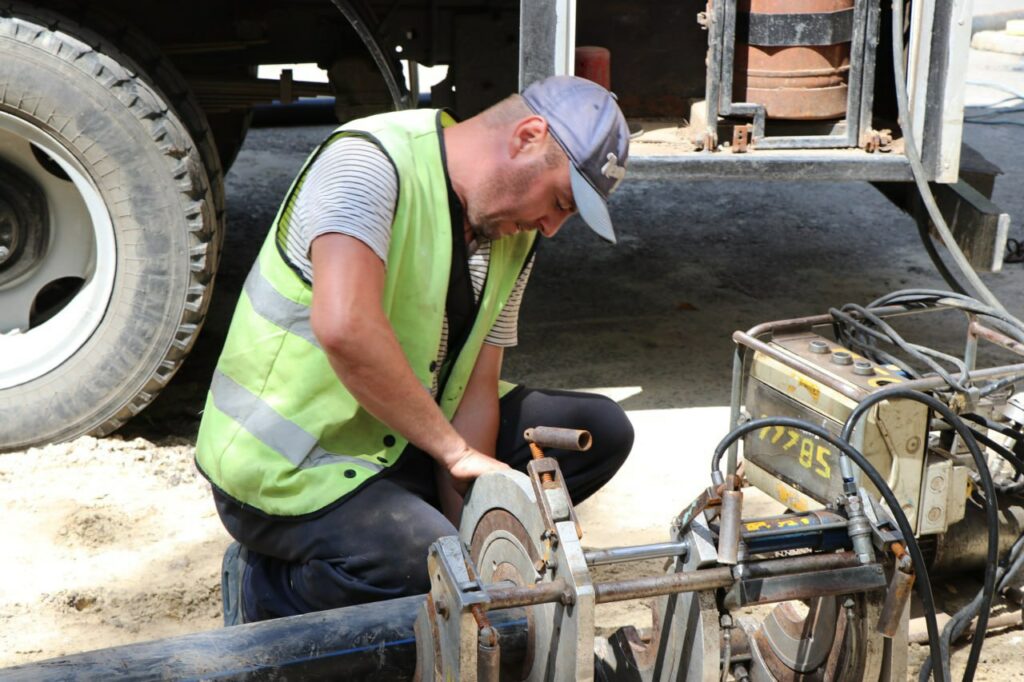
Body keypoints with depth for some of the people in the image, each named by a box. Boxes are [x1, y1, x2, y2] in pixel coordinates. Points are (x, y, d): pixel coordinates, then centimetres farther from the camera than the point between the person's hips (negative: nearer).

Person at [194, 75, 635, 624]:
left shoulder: (512, 235, 5)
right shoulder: (370, 161, -20)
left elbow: (477, 387, 1)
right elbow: (344, 327, -36)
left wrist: (465, 531, -9)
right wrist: (454, 449, -28)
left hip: (404, 440, 9)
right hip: (290, 469, -8)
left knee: (601, 430, 3)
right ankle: (269, 586, -3)